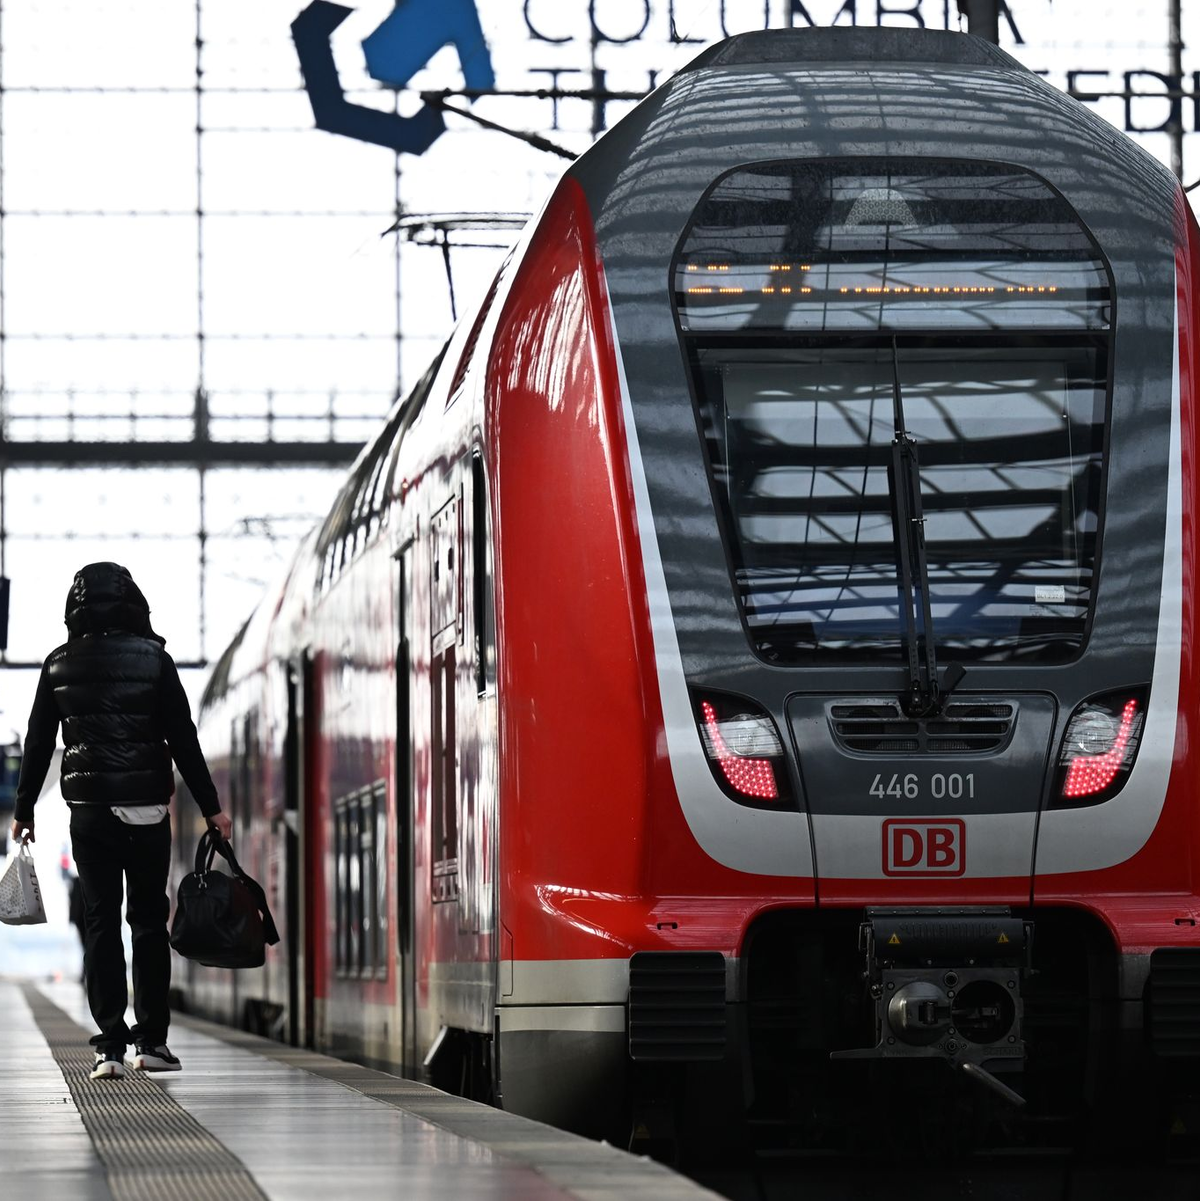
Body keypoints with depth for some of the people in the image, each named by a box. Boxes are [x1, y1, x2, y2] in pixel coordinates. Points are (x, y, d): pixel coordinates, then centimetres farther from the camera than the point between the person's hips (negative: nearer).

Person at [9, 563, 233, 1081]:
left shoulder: (60, 665, 2)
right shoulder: (153, 659, -3)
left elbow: (38, 743, 5)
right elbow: (183, 740, -4)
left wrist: (24, 810, 15)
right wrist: (211, 807, 1)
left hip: (88, 811, 1)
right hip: (146, 807, -1)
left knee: (100, 924, 2)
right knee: (149, 922, 9)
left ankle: (110, 1046, -5)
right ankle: (151, 1041, 8)